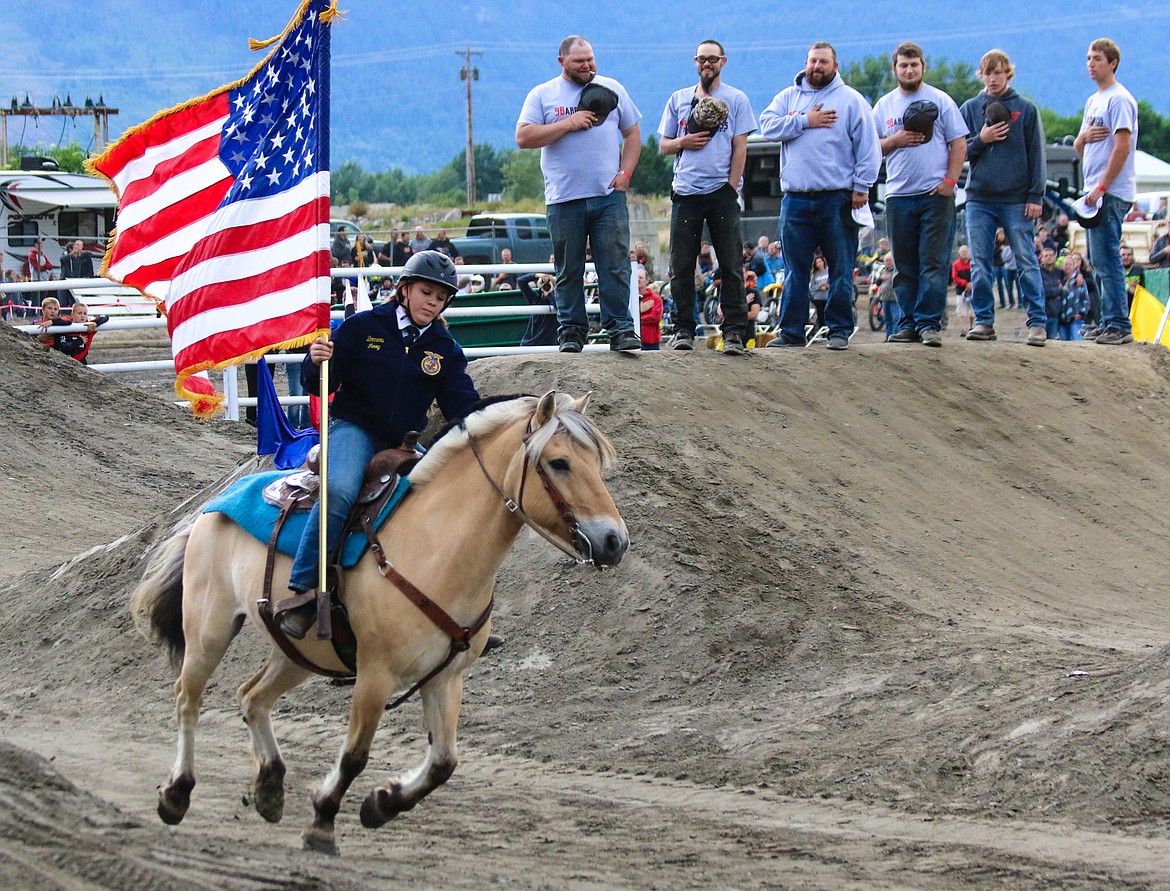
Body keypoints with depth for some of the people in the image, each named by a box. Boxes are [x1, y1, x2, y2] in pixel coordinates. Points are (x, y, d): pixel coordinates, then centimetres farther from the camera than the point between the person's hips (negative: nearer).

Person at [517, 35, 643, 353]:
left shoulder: (611, 89, 14)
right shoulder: (542, 95, 7)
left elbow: (632, 133, 17)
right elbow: (523, 137, -4)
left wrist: (625, 173, 3)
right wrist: (568, 124, -10)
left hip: (609, 196, 1)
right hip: (564, 199, -1)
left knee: (615, 266, -4)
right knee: (569, 270, 2)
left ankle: (621, 329, -3)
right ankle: (571, 331, 9)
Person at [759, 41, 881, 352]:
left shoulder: (851, 99, 4)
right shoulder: (788, 97, 13)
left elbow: (868, 147, 0)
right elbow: (768, 125, -2)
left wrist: (862, 186, -8)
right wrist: (805, 122, -9)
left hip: (837, 199, -3)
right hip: (795, 200, 3)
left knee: (841, 270, 0)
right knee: (795, 270, 5)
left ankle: (839, 331, 5)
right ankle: (791, 332, 9)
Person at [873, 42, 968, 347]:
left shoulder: (940, 101, 3)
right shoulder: (884, 106, 12)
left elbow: (959, 145, 1)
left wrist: (949, 181, -9)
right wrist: (895, 141, -7)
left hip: (936, 195, -3)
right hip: (899, 195, 3)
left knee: (934, 262, -6)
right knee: (905, 265, 6)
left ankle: (929, 323, -6)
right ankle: (908, 323, 10)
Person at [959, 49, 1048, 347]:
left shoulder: (1026, 109, 4)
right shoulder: (970, 108, 9)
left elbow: (1036, 155, 3)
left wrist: (1036, 196, -4)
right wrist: (980, 139, -11)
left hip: (1016, 199, -2)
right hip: (979, 199, 2)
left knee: (1026, 262, -4)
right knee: (980, 264, 3)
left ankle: (1037, 322, -2)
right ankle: (983, 321, 8)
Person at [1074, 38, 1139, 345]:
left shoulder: (1119, 99, -10)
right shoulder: (1093, 101, 20)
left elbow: (1123, 147, -17)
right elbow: (1079, 148, 23)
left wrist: (1101, 188, -19)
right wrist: (1084, 136, -1)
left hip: (1112, 193, -10)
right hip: (1096, 193, 10)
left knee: (1106, 259, -12)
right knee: (1100, 260, 10)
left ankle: (1119, 325, -12)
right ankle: (1109, 323, 14)